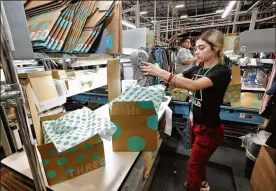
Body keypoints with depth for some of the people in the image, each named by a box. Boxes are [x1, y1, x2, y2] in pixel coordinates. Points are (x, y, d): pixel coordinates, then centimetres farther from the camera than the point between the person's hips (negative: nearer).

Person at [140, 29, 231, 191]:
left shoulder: (222, 72, -21)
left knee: (193, 164, 10)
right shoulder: (197, 69, 2)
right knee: (199, 160, 28)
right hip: (195, 122, 7)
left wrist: (160, 72, -42)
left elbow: (193, 85, -38)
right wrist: (154, 72, -20)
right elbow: (176, 78, -5)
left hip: (210, 129, -7)